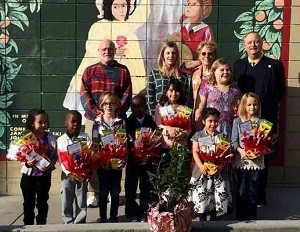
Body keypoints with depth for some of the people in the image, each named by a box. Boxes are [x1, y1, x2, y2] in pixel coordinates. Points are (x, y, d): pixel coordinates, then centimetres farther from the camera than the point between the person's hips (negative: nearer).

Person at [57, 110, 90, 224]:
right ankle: (68, 223, 20)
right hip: (67, 174, 0)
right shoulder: (61, 140, 0)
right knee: (66, 202, 7)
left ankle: (79, 223, 19)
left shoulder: (85, 137, 0)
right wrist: (69, 173, -16)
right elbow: (61, 159, -5)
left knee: (81, 202, 7)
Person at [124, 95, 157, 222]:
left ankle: (144, 212, 23)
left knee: (146, 187, 10)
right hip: (133, 159, -1)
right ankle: (132, 213, 18)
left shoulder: (151, 122, 1)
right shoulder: (128, 122, -3)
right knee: (131, 187, 7)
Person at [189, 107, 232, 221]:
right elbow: (195, 153, -3)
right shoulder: (198, 135, 2)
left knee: (219, 194, 5)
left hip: (218, 171, 1)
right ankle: (202, 218, 16)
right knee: (201, 194, 0)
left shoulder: (221, 136, 4)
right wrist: (201, 166, -16)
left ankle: (213, 216, 24)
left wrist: (220, 166, -16)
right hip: (202, 170, -1)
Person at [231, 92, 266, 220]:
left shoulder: (261, 122, 4)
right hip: (242, 160, -1)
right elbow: (234, 141, -2)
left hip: (256, 160, 1)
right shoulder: (237, 121, 1)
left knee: (253, 189, 8)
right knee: (242, 189, 4)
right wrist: (240, 150, -19)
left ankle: (252, 216, 19)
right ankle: (241, 216, 16)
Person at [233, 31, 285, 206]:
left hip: (266, 120, -2)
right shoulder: (238, 65, 10)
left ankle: (260, 195, 19)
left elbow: (281, 91, 6)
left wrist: (269, 107, 1)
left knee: (263, 159, 6)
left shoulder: (275, 65, 2)